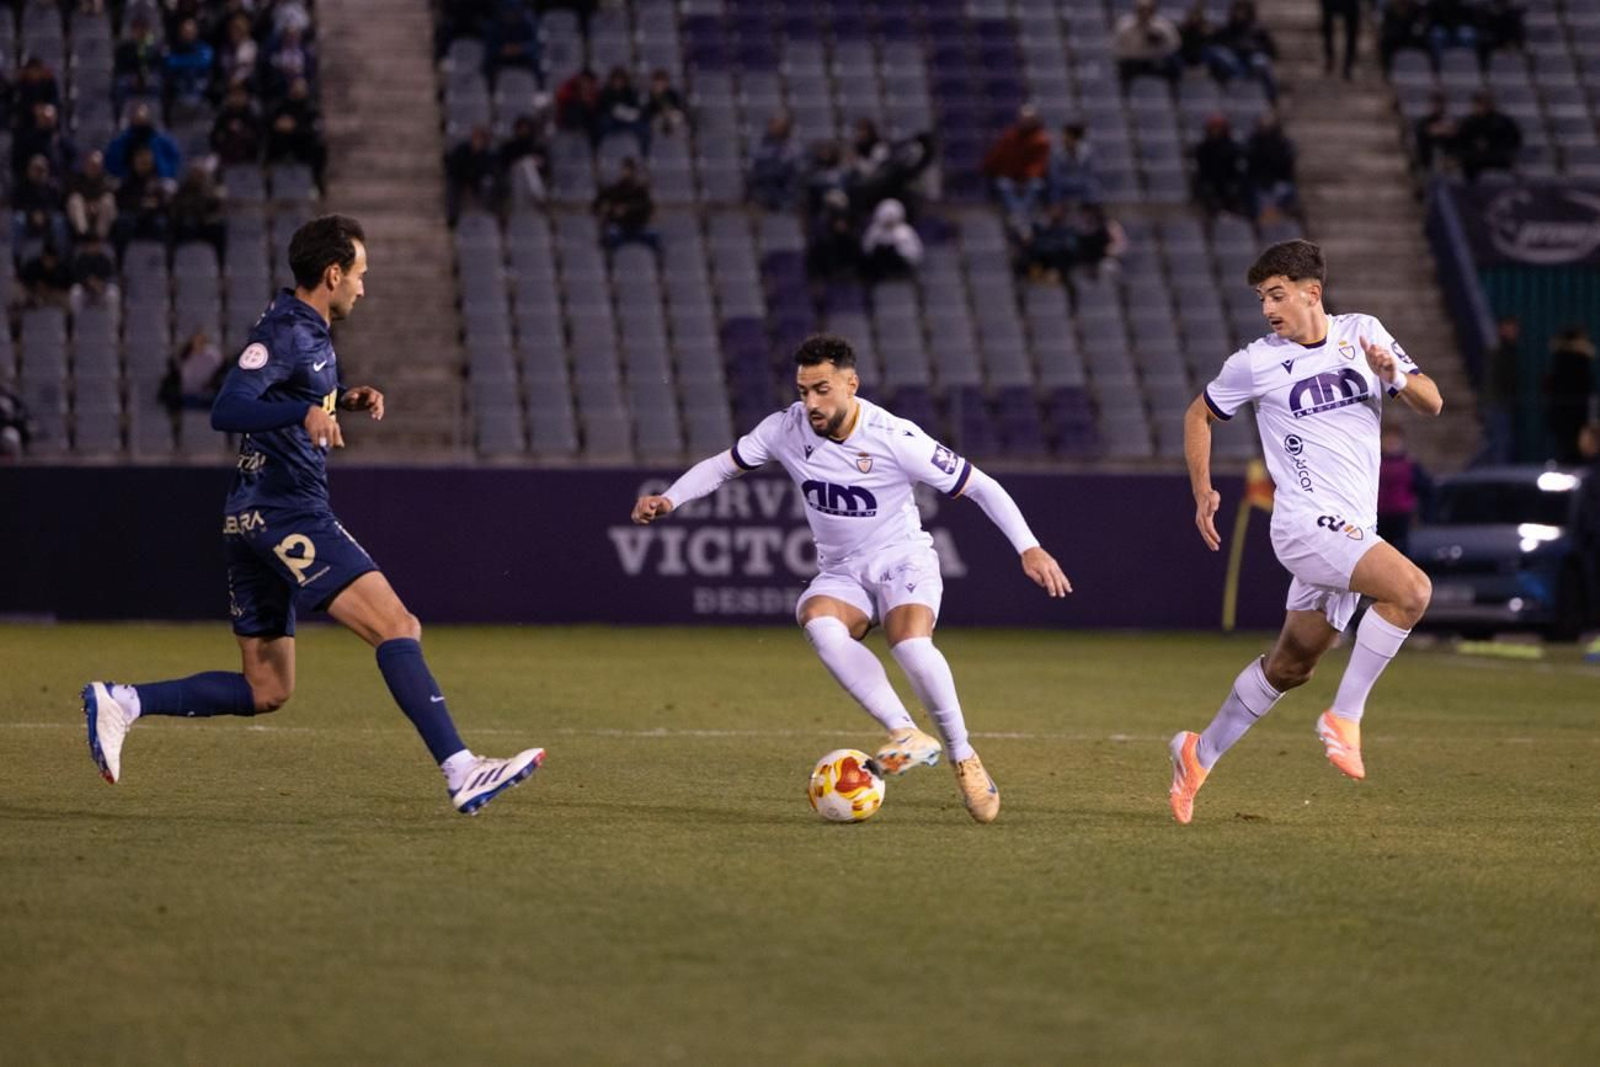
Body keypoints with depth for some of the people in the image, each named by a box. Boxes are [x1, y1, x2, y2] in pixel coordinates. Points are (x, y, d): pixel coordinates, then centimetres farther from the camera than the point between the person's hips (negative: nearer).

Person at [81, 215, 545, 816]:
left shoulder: (309, 331, 17)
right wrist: (307, 413, -38)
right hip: (287, 514, -10)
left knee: (265, 690, 12)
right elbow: (226, 411, -24)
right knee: (399, 628, -18)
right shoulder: (283, 332, -12)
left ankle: (120, 703, 10)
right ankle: (462, 774, -26)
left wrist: (344, 401, 19)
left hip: (257, 520, 10)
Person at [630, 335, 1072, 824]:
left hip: (903, 562, -3)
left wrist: (1029, 547, -22)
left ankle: (962, 756, -14)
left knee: (911, 644, -35)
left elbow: (980, 485, -14)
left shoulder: (896, 439, -20)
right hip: (840, 573, 3)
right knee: (818, 624, -33)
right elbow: (721, 465, 6)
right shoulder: (786, 429, -9)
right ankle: (905, 733, -32)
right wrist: (668, 499, -11)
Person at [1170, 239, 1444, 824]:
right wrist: (1203, 491, 6)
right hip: (1308, 524, -5)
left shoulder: (1363, 333, 7)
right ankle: (1345, 717, -17)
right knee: (1412, 589, -27)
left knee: (1290, 667, 16)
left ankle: (1200, 753, 32)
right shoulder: (1256, 362, -2)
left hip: (1353, 530, 5)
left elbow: (1432, 403, 6)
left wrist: (1395, 375, -14)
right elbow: (1199, 415, 14)